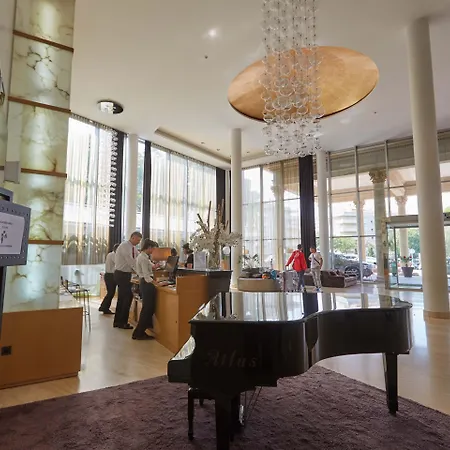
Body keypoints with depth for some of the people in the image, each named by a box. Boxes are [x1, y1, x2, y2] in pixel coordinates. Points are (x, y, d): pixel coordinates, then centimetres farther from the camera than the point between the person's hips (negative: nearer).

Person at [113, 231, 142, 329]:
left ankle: (117, 321, 23)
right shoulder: (125, 246, -18)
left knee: (122, 297, 13)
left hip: (125, 274, 9)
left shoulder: (133, 248, 10)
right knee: (128, 297, -6)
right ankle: (122, 322, 4)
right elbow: (131, 261, -24)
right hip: (122, 274, -9)